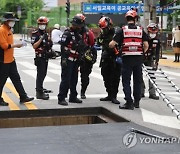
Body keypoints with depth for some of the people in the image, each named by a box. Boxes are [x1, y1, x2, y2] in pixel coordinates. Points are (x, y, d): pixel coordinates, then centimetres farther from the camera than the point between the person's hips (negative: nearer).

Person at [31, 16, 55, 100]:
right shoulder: (35, 34, -9)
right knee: (40, 74, -12)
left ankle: (40, 88, 31)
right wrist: (41, 39, -28)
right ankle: (39, 93, -14)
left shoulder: (46, 34, 15)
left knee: (43, 74, 17)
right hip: (40, 57, -8)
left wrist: (51, 52, 13)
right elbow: (34, 46, -18)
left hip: (46, 57, 8)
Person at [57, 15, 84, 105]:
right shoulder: (67, 33, -8)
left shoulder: (78, 34, 20)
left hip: (75, 61, 8)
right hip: (68, 60, -8)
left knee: (74, 80, 12)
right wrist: (64, 58, -22)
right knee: (66, 79, -9)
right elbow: (63, 46, -15)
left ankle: (73, 97, 22)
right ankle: (61, 98, -6)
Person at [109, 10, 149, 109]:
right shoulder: (141, 30, 4)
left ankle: (129, 102, -2)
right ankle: (137, 101, 22)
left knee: (126, 81, 3)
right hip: (138, 58, 3)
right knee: (137, 80, 15)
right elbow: (146, 45, 0)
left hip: (127, 58, -2)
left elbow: (112, 44, -6)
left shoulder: (122, 30, -2)